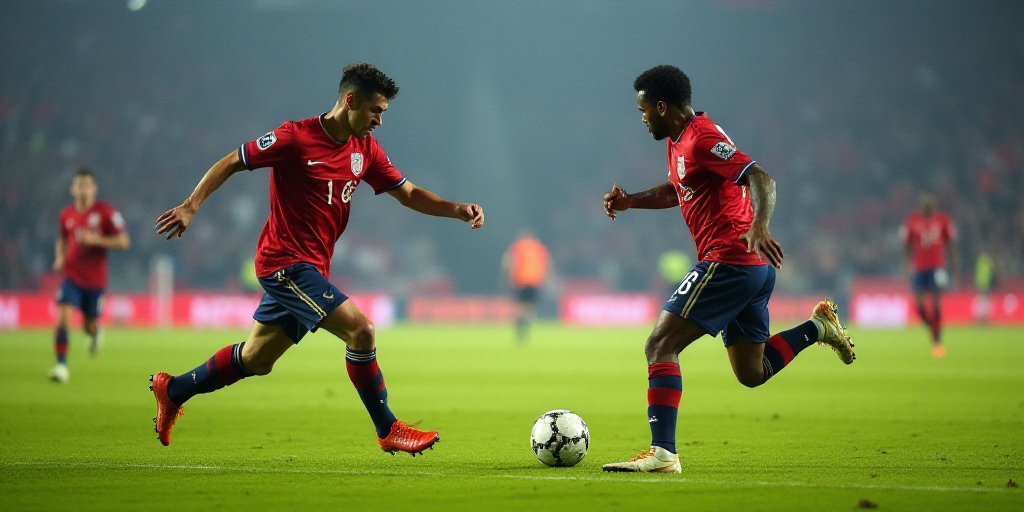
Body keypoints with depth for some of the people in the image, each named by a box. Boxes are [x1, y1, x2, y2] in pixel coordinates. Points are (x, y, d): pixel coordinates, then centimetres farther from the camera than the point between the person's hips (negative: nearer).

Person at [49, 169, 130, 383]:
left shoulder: (106, 212, -9)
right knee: (63, 318, -17)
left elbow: (123, 241, -9)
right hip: (72, 276, 2)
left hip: (95, 279, -2)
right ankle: (62, 367, -16)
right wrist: (60, 258, 1)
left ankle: (95, 333, 50)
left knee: (89, 326, 11)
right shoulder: (66, 215, 2)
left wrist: (96, 240, -21)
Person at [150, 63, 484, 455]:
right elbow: (232, 162, -8)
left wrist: (458, 210, -5)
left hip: (311, 268, 8)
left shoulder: (365, 150, 6)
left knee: (256, 360, 16)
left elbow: (408, 194, 10)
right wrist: (191, 206, -16)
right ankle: (388, 431, -8)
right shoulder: (296, 138, -14)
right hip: (286, 262, -8)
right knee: (360, 329, -18)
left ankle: (173, 390, 34)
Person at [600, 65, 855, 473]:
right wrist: (631, 201, 19)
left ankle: (662, 453, -22)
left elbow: (762, 179, -24)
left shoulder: (701, 138, -13)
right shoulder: (680, 141, 17)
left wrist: (759, 228, -41)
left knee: (660, 346, -14)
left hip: (727, 263, -11)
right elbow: (677, 190, 35)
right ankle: (817, 327, 18)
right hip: (754, 269, 11)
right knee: (752, 374, 18)